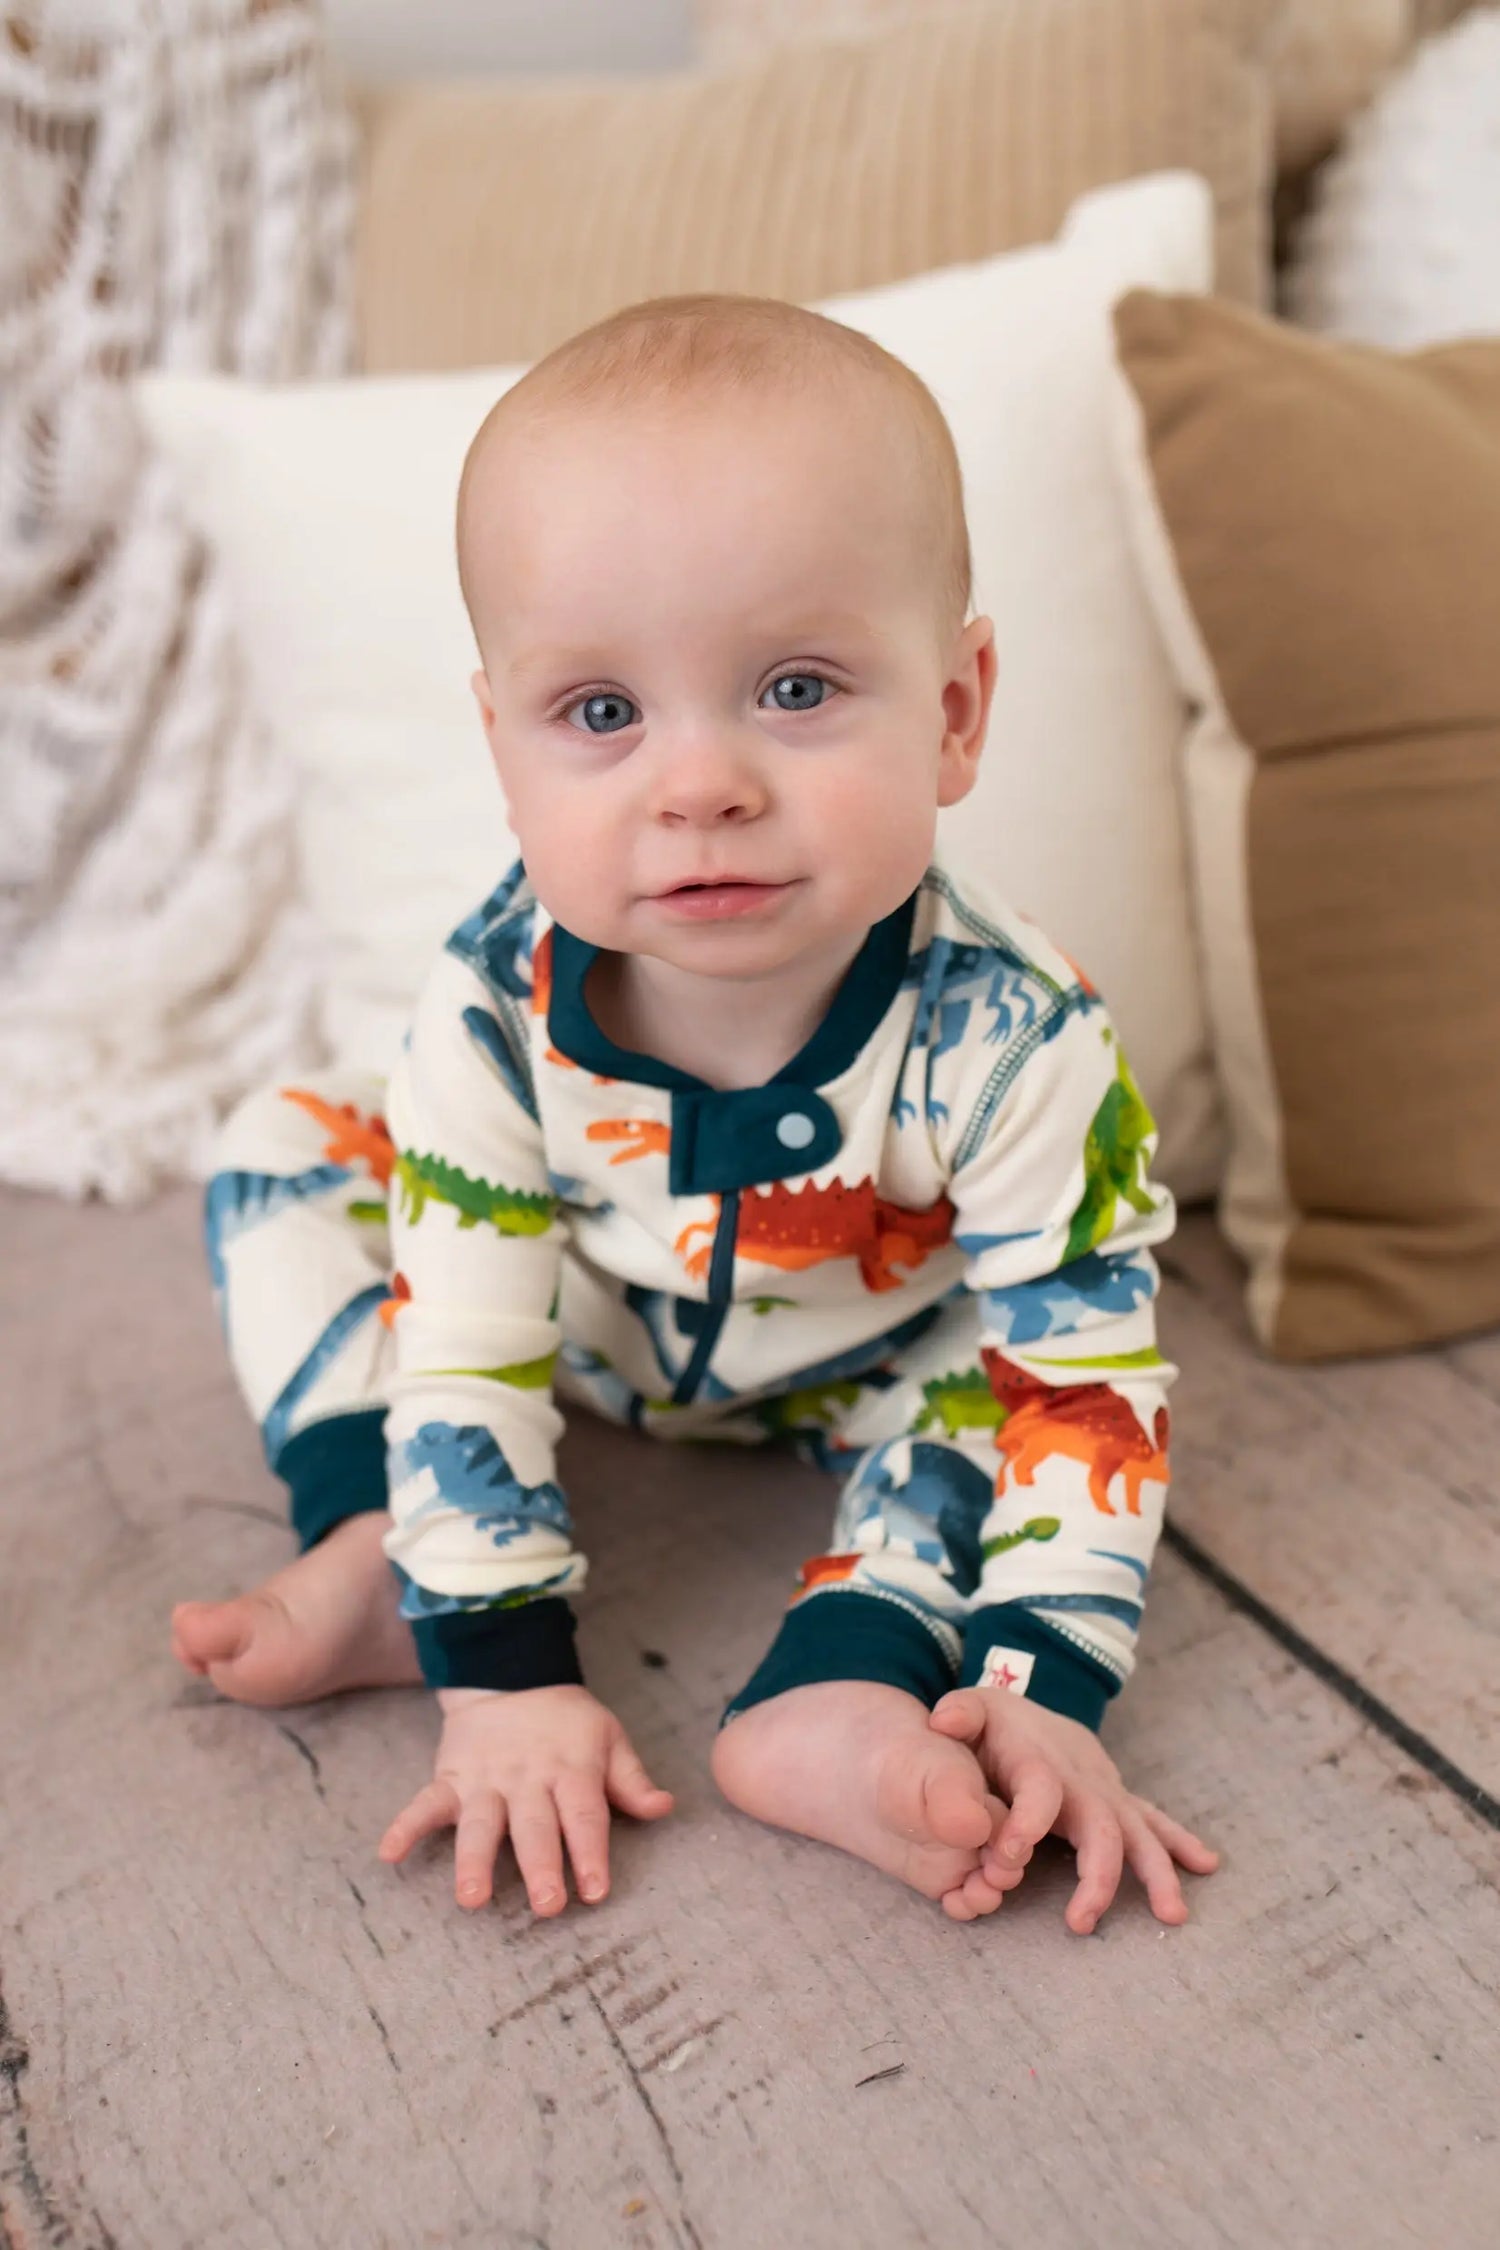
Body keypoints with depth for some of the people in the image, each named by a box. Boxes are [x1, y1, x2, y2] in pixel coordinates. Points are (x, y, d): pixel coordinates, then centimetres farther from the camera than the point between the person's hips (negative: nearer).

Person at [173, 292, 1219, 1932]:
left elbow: (1082, 1376, -27)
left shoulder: (1007, 1039, -37)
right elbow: (468, 1352, -24)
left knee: (1022, 1350, -27)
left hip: (869, 1360, -1)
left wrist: (1044, 1684, -35)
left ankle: (831, 1695, -29)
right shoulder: (492, 1011, -32)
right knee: (286, 1149, -9)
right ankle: (378, 1558, -13)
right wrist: (505, 1674, -25)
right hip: (581, 1316, 2)